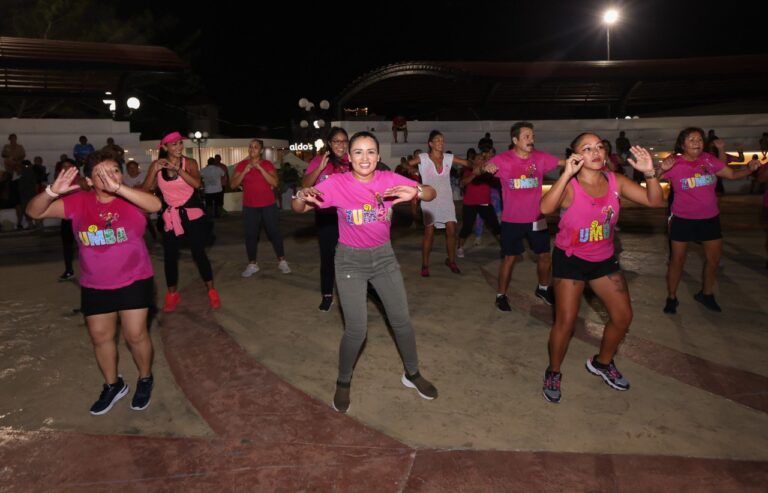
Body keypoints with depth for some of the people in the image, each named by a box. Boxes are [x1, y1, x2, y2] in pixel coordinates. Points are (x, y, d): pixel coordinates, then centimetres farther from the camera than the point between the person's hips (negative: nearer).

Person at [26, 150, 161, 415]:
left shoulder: (131, 197, -12)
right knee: (100, 337, 13)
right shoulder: (78, 202, -5)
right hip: (94, 286, 4)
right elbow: (34, 212, -6)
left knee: (136, 335, 0)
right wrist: (53, 191, -26)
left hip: (134, 281, -3)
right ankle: (113, 385, 35)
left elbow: (156, 205, -33)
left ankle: (145, 379, 27)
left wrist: (117, 187, -43)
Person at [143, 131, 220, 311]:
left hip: (191, 214, -2)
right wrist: (155, 170, -17)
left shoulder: (189, 163, -6)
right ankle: (172, 295, 22)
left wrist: (176, 168, -28)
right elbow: (146, 190, -6)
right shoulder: (156, 165, 1)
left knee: (199, 253, -2)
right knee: (169, 256, 6)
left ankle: (211, 292, 12)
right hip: (170, 216, 3)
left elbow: (196, 183, -23)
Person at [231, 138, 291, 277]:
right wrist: (245, 171, -16)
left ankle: (282, 261, 15)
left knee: (274, 232, 3)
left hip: (268, 205, -1)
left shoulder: (267, 164, -1)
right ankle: (252, 264, 12)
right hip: (249, 206, 1)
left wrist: (260, 168, -20)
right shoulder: (242, 165, 3)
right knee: (250, 234, 2)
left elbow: (274, 183, -13)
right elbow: (233, 184, -3)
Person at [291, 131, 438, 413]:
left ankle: (412, 374, 33)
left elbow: (431, 194, -13)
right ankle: (343, 382, 19)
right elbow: (297, 209, -14)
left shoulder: (389, 180, -10)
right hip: (350, 260, -3)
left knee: (401, 320, 9)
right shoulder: (337, 183, -15)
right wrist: (302, 197, -39)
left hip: (384, 256, 3)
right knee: (357, 329, -7)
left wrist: (416, 191, -36)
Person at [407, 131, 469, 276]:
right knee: (429, 232, -2)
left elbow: (467, 163, 1)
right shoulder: (423, 158, -6)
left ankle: (451, 261, 17)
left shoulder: (449, 158, 2)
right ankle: (425, 265, 11)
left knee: (451, 230, -3)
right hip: (429, 199, -3)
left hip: (446, 199, 3)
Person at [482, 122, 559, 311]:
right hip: (512, 220, -3)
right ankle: (501, 295, 20)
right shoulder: (502, 159, -11)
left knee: (545, 255, 13)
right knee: (509, 258, 5)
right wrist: (487, 167, -38)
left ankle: (543, 288, 37)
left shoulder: (540, 158, -3)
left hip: (536, 218, 4)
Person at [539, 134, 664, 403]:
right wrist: (567, 174, -44)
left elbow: (655, 201, -8)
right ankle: (553, 372, 18)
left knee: (623, 316, 10)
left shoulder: (615, 181, -5)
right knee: (566, 320, -7)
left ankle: (602, 362, 36)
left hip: (604, 259, 6)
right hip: (570, 259, -5)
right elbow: (546, 208, -40)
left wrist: (649, 173, -24)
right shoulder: (570, 186, -20)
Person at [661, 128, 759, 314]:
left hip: (710, 218, 4)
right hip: (683, 219, -4)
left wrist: (750, 169, -9)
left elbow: (732, 174, 7)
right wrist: (663, 169, -39)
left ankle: (706, 294, 34)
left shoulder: (709, 159, -4)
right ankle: (671, 297, 20)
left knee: (714, 259, 14)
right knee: (677, 259, 5)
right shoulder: (674, 163, -14)